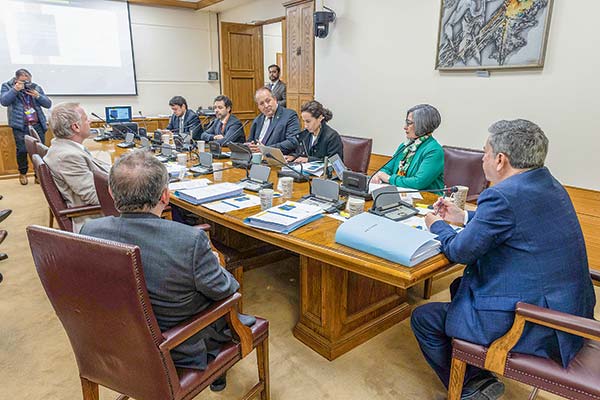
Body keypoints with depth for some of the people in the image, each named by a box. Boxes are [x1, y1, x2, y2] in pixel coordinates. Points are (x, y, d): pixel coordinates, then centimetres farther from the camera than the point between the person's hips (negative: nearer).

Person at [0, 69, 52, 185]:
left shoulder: (36, 88, 11)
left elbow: (48, 104, 6)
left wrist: (37, 96, -11)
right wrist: (15, 89, -19)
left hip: (37, 125, 2)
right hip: (20, 126, -2)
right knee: (22, 150, -4)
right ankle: (22, 173, 18)